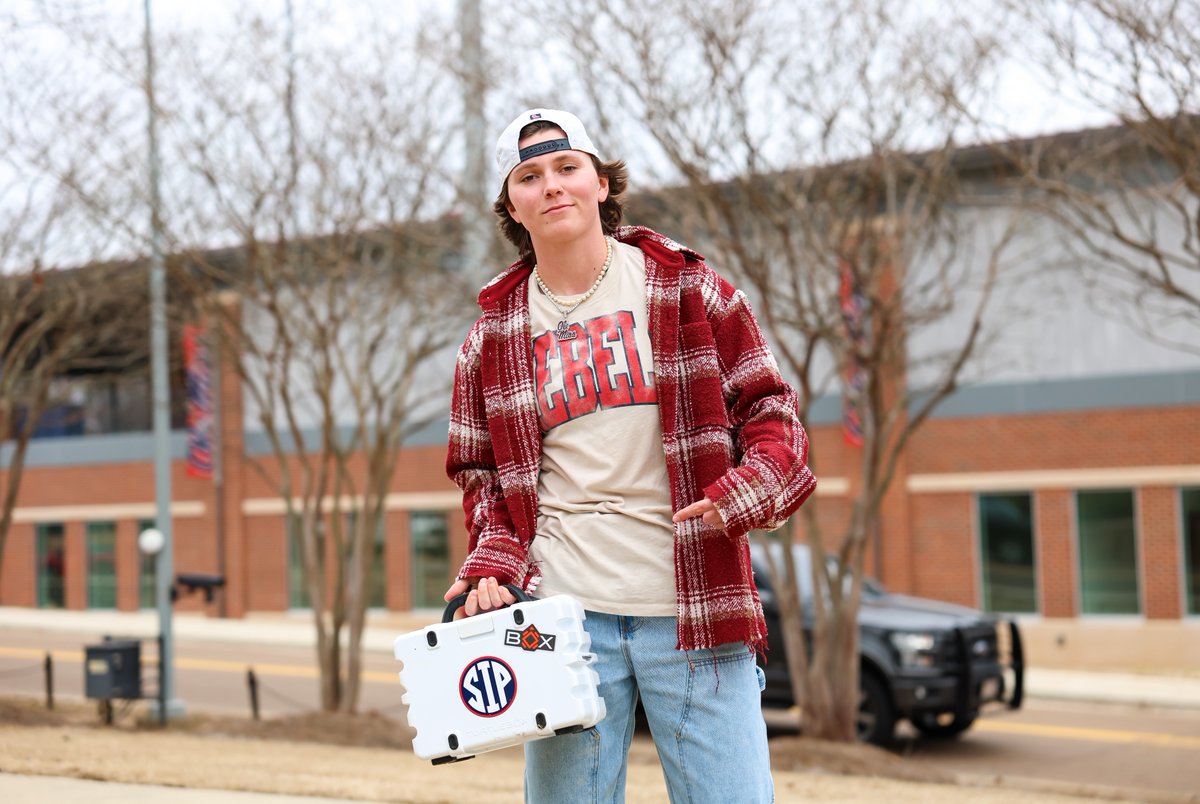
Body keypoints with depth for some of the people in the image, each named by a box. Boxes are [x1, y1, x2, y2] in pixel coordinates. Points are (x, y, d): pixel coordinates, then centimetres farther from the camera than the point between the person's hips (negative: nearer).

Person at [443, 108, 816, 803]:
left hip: (696, 608, -1)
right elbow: (480, 470, 17)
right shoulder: (496, 333, 11)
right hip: (562, 613, 2)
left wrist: (750, 488, -14)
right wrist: (494, 560, -1)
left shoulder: (688, 289, 5)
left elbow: (770, 409, 7)